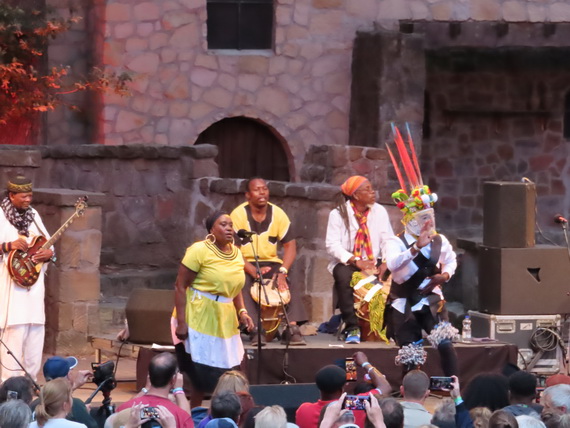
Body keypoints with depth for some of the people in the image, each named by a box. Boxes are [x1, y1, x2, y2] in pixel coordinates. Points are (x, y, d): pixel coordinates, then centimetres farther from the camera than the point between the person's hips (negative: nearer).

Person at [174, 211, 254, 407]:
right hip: (200, 321, -7)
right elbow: (180, 286, -12)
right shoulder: (199, 250, -11)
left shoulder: (236, 253, 10)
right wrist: (181, 322, -18)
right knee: (202, 373, -4)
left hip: (225, 323, 7)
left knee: (228, 372, 5)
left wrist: (242, 311, 3)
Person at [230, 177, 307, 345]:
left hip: (271, 263, 3)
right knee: (244, 285, -33)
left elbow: (290, 245, -3)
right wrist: (253, 271, -29)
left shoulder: (278, 213, 0)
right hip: (244, 264, -3)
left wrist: (283, 271, -20)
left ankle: (292, 329, -30)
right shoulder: (238, 215, -10)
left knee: (292, 286, -22)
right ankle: (255, 330, -37)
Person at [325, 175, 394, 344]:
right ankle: (352, 328, -32)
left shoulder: (379, 211, 5)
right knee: (343, 275, -37)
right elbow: (332, 245, -13)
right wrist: (356, 261, -26)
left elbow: (388, 240, -2)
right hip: (346, 263, -2)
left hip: (373, 263, 3)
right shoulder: (338, 214, -4)